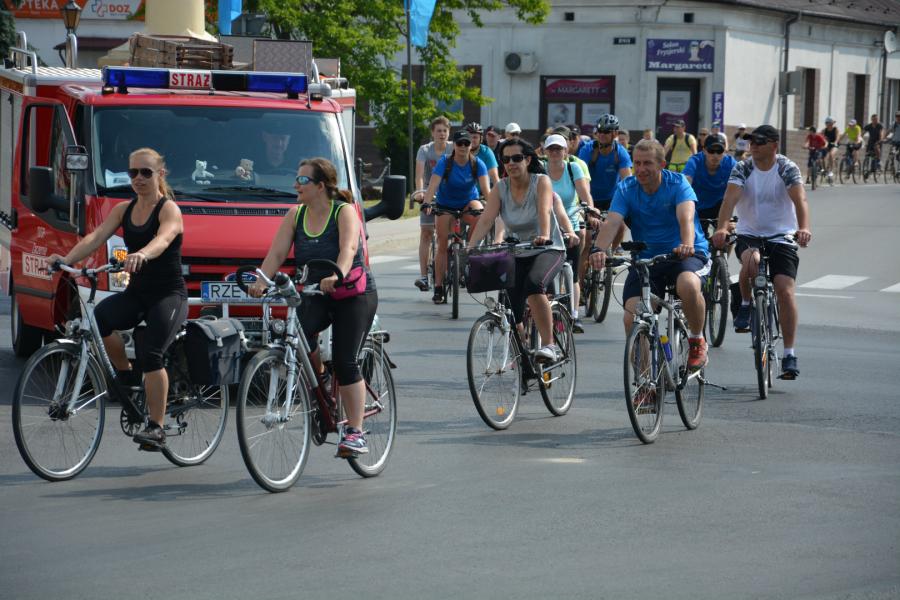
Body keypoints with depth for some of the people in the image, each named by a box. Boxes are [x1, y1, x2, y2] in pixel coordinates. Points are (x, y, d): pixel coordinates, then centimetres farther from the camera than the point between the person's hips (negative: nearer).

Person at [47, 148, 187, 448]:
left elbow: (163, 239, -31)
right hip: (136, 292, 5)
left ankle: (156, 427, -13)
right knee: (99, 317, -26)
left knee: (150, 355, -24)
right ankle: (125, 373, -3)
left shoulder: (169, 209, -8)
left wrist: (141, 255, -53)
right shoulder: (123, 210, 10)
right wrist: (66, 259, -24)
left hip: (169, 295, -5)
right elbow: (96, 237, -5)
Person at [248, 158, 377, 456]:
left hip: (354, 294, -4)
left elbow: (348, 248, -29)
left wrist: (337, 276, -48)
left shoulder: (344, 212, -11)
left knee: (345, 362, -13)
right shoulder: (295, 215, 4)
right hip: (315, 295, 4)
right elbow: (277, 252, -5)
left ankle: (355, 432, -9)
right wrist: (261, 281, -23)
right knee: (300, 331, -26)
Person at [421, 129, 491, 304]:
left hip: (468, 202, 0)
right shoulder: (444, 163, -20)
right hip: (445, 206, 0)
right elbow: (433, 185, -31)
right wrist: (426, 203, -48)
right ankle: (438, 288, 4)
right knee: (442, 245, -5)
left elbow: (485, 188, -28)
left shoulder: (477, 164, -17)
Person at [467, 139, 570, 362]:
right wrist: (470, 247, -31)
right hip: (517, 254, 5)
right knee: (511, 313, -2)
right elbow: (486, 219, -15)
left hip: (548, 250, -4)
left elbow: (544, 211, -29)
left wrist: (544, 236, -49)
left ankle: (549, 345, -34)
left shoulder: (541, 182, -12)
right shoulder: (500, 188, -3)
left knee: (534, 284, -36)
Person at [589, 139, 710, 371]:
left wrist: (687, 245, -49)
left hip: (684, 255, -3)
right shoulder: (626, 189, -3)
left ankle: (697, 341, -10)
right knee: (632, 318, -18)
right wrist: (599, 249, -39)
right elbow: (612, 222, -17)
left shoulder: (677, 184, -10)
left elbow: (686, 218, -27)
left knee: (688, 286, -37)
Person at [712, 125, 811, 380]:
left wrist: (803, 228, -43)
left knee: (785, 290, -14)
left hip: (782, 235, -1)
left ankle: (790, 355, -8)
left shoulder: (787, 169, -9)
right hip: (748, 234, 1)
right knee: (751, 261, -35)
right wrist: (721, 228, -38)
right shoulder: (742, 169, -5)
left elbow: (799, 199, -24)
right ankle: (746, 305, -5)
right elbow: (730, 198, -20)